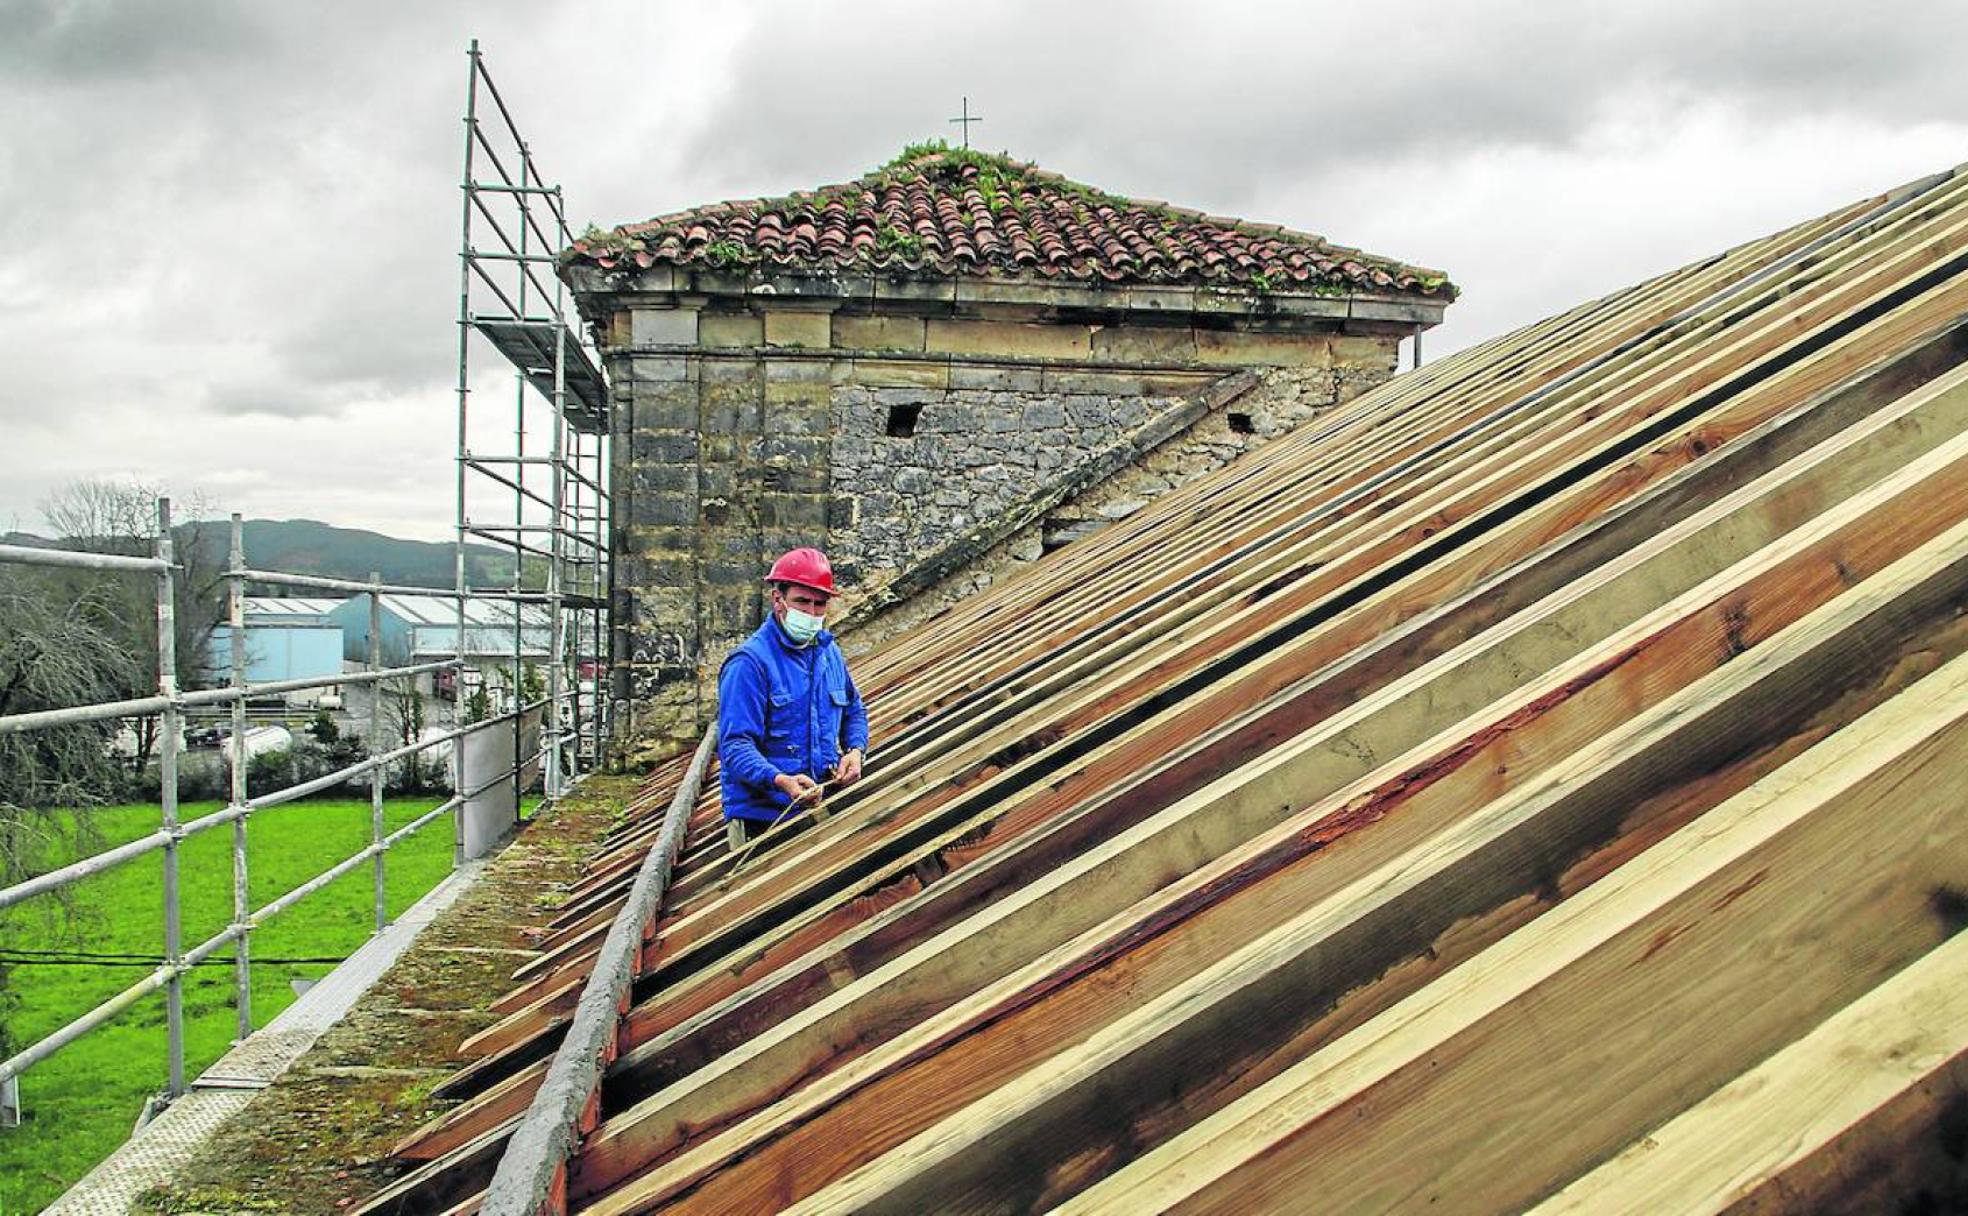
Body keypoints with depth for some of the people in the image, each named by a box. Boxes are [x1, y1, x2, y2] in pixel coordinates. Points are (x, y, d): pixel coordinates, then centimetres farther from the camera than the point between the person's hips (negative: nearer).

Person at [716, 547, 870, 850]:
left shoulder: (830, 653, 10)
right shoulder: (750, 663, -15)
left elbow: (854, 712, 25)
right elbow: (735, 745, -21)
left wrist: (855, 750, 3)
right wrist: (780, 781, -38)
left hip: (820, 808, 7)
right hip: (763, 817, -7)